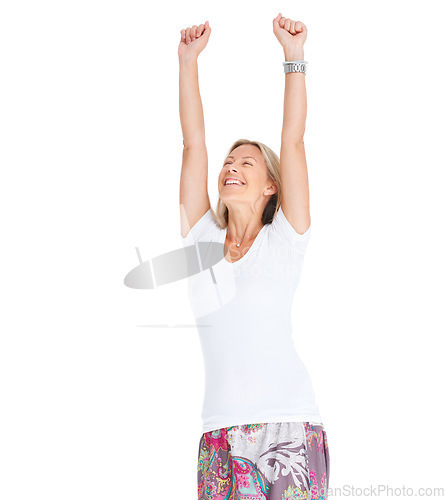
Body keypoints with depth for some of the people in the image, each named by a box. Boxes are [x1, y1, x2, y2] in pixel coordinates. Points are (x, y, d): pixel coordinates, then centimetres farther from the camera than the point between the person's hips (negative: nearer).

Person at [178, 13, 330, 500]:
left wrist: (293, 56, 0)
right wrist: (188, 61, 8)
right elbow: (193, 144, 10)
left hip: (290, 426, -2)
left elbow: (293, 141, 2)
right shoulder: (201, 239, 13)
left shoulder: (283, 241, 7)